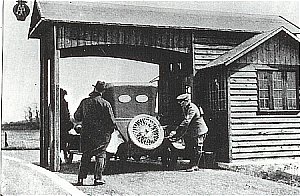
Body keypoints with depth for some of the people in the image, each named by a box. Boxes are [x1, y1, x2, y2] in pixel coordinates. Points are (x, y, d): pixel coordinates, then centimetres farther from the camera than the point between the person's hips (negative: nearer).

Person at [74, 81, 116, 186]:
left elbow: (77, 117, 5)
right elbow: (112, 121, -9)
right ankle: (98, 177, 1)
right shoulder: (105, 104, -10)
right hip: (101, 134, -3)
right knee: (100, 155, 8)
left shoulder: (84, 102, -1)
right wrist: (110, 130, 8)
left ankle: (81, 178, 10)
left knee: (85, 155, 12)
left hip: (86, 133, 3)